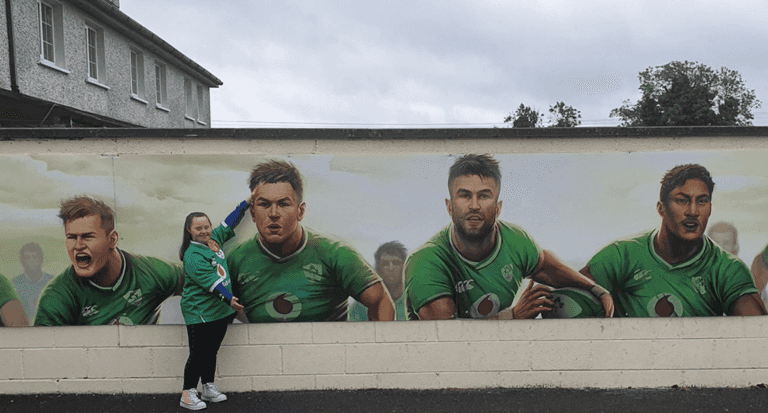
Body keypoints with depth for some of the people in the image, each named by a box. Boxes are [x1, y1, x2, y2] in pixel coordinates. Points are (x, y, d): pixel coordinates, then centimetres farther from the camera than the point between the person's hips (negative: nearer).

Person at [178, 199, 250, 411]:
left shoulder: (214, 239, 7)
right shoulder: (193, 255, -18)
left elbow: (228, 224, 21)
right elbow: (210, 281, -26)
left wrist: (246, 203, 25)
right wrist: (229, 299, -33)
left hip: (220, 310, 8)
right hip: (199, 312, -8)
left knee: (211, 351, 17)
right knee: (198, 353, -3)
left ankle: (209, 389, 28)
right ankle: (188, 395, 11)